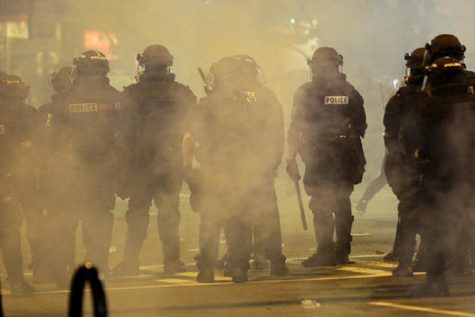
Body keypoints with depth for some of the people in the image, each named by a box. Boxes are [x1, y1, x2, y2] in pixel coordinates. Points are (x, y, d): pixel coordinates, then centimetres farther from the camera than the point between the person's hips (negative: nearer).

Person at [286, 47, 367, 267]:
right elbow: (361, 126, 9)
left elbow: (296, 127, -6)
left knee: (320, 206, -1)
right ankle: (342, 251, 10)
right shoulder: (349, 92, 7)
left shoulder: (306, 92, -4)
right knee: (342, 203, 10)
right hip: (345, 157, 4)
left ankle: (325, 252, -5)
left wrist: (291, 157, -3)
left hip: (318, 158, -4)